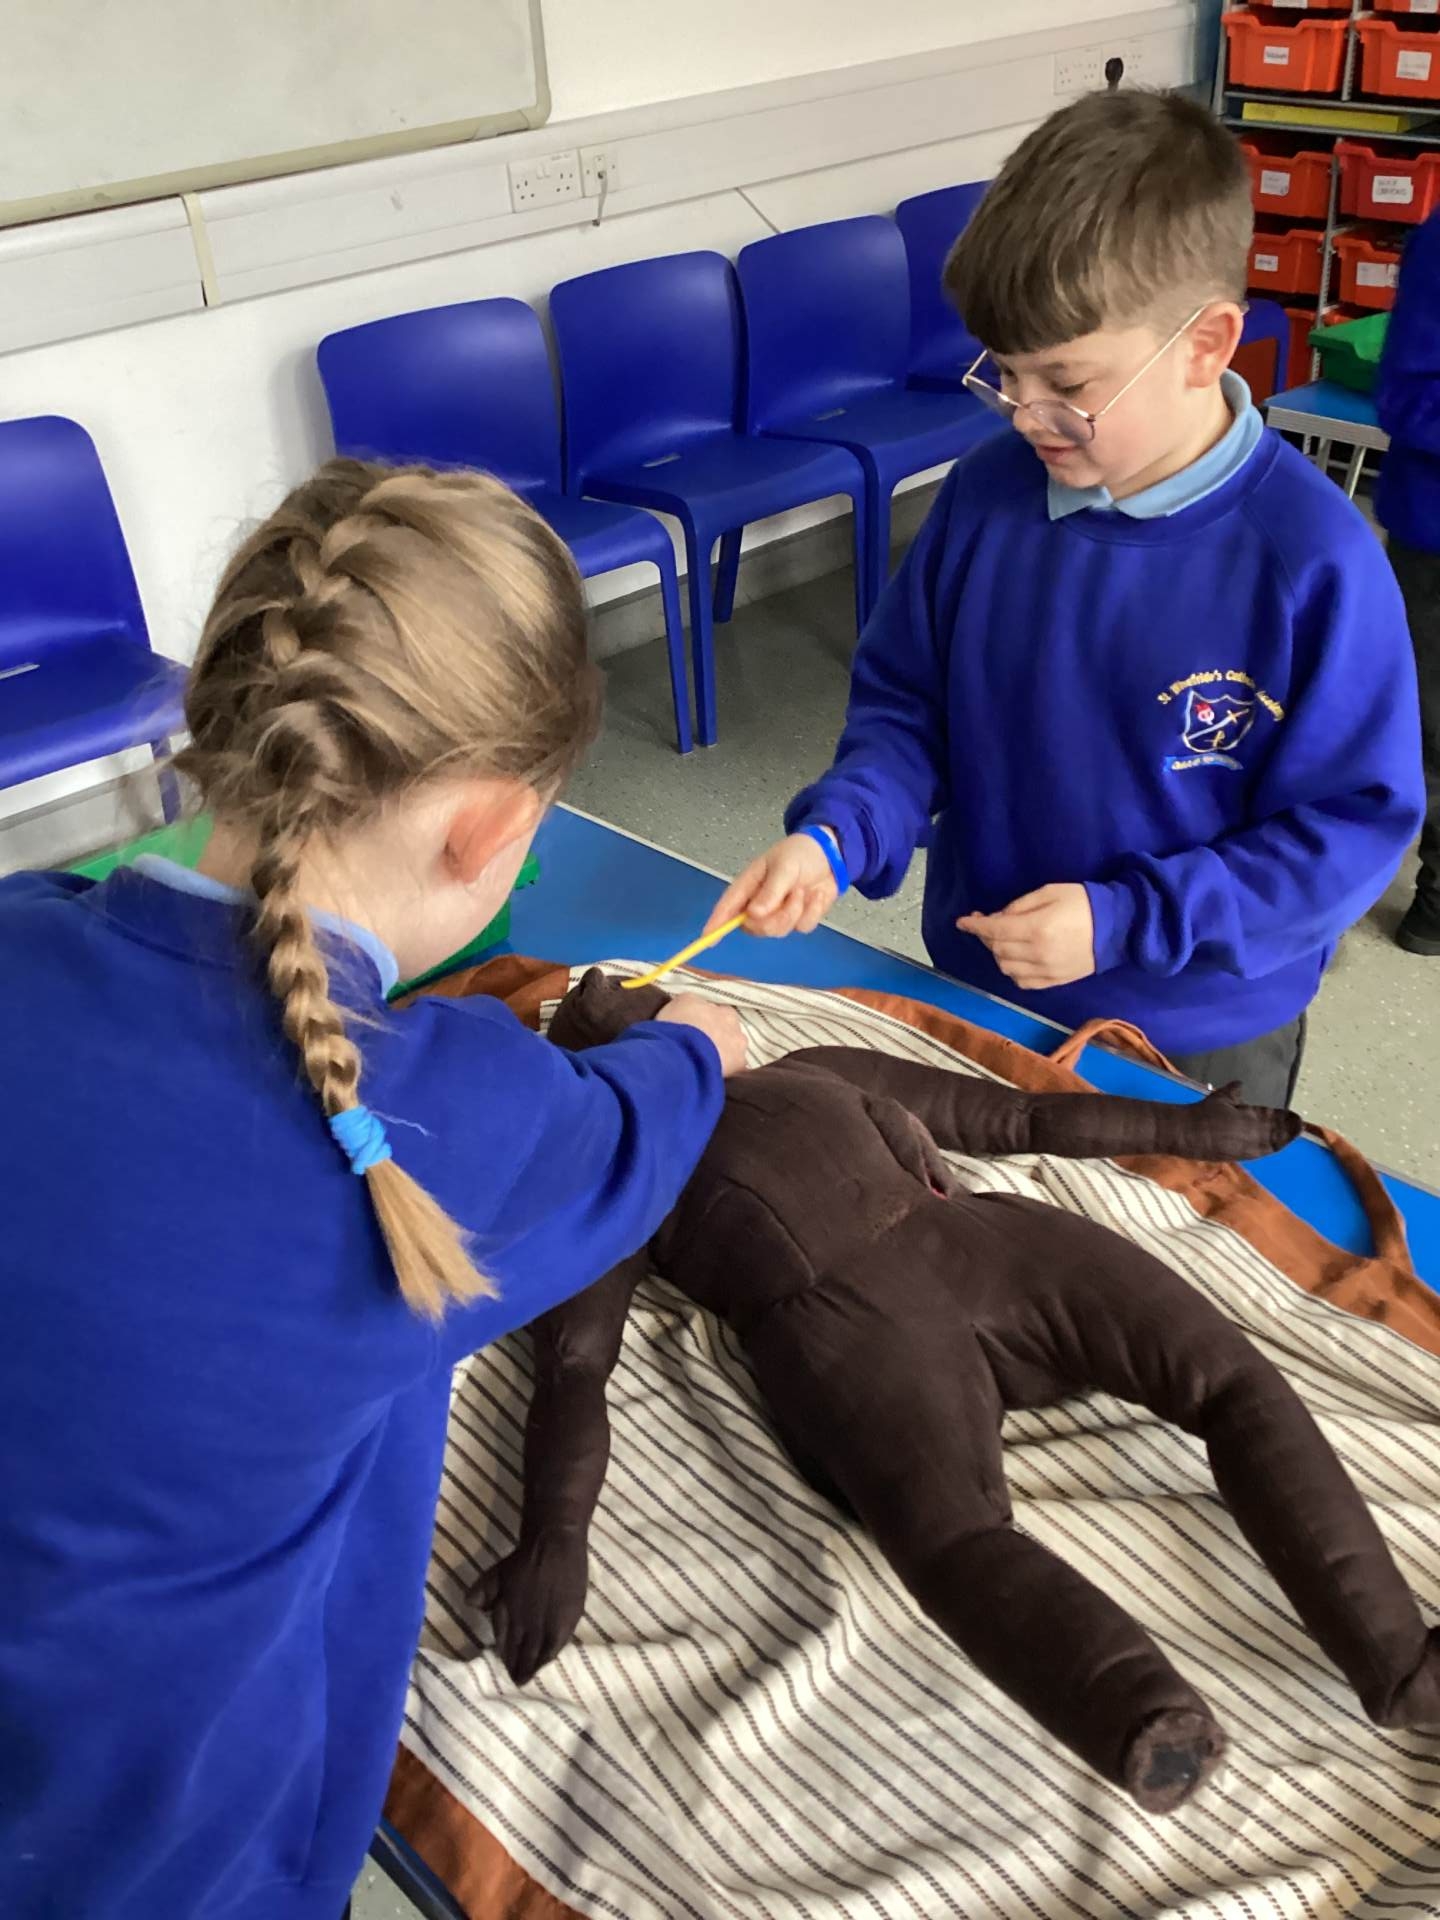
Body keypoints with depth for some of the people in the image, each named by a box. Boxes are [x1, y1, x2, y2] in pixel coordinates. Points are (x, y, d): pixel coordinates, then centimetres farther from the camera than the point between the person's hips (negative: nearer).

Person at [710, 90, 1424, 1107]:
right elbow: (904, 705, 0)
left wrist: (1123, 922, -24)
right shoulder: (985, 491, -10)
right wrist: (832, 836, -19)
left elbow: (1355, 823, -17)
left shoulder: (1314, 558, -22)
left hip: (1204, 1042, -3)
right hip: (977, 998, 4)